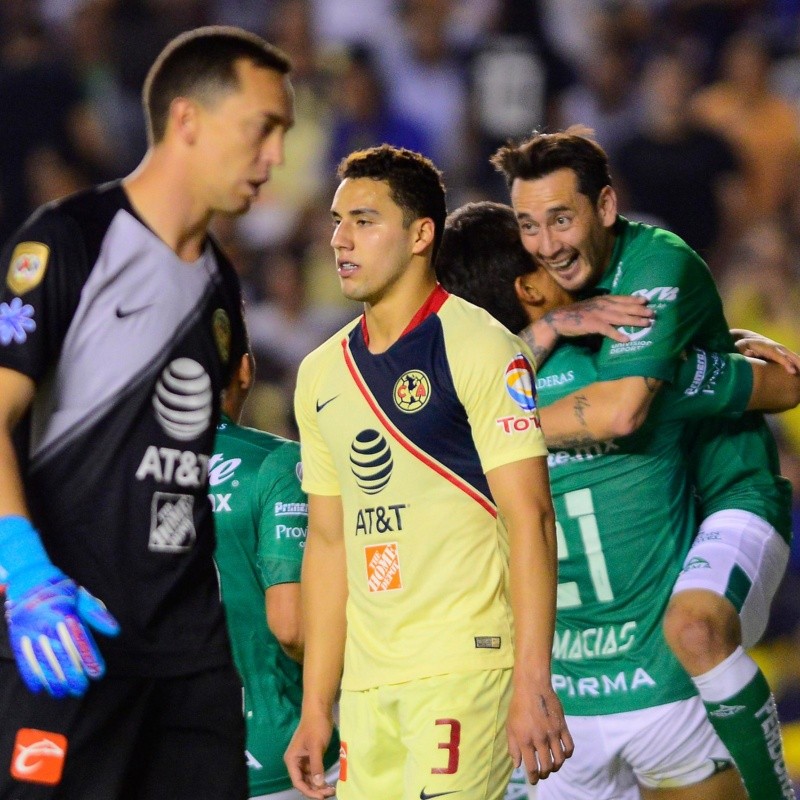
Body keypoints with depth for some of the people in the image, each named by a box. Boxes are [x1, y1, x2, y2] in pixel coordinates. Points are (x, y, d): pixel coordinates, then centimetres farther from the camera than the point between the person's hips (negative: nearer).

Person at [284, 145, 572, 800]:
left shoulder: (480, 349, -4)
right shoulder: (322, 373, 16)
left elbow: (529, 519, -9)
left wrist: (532, 687, -17)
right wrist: (315, 709, 15)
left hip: (466, 668, -6)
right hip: (367, 688, 6)